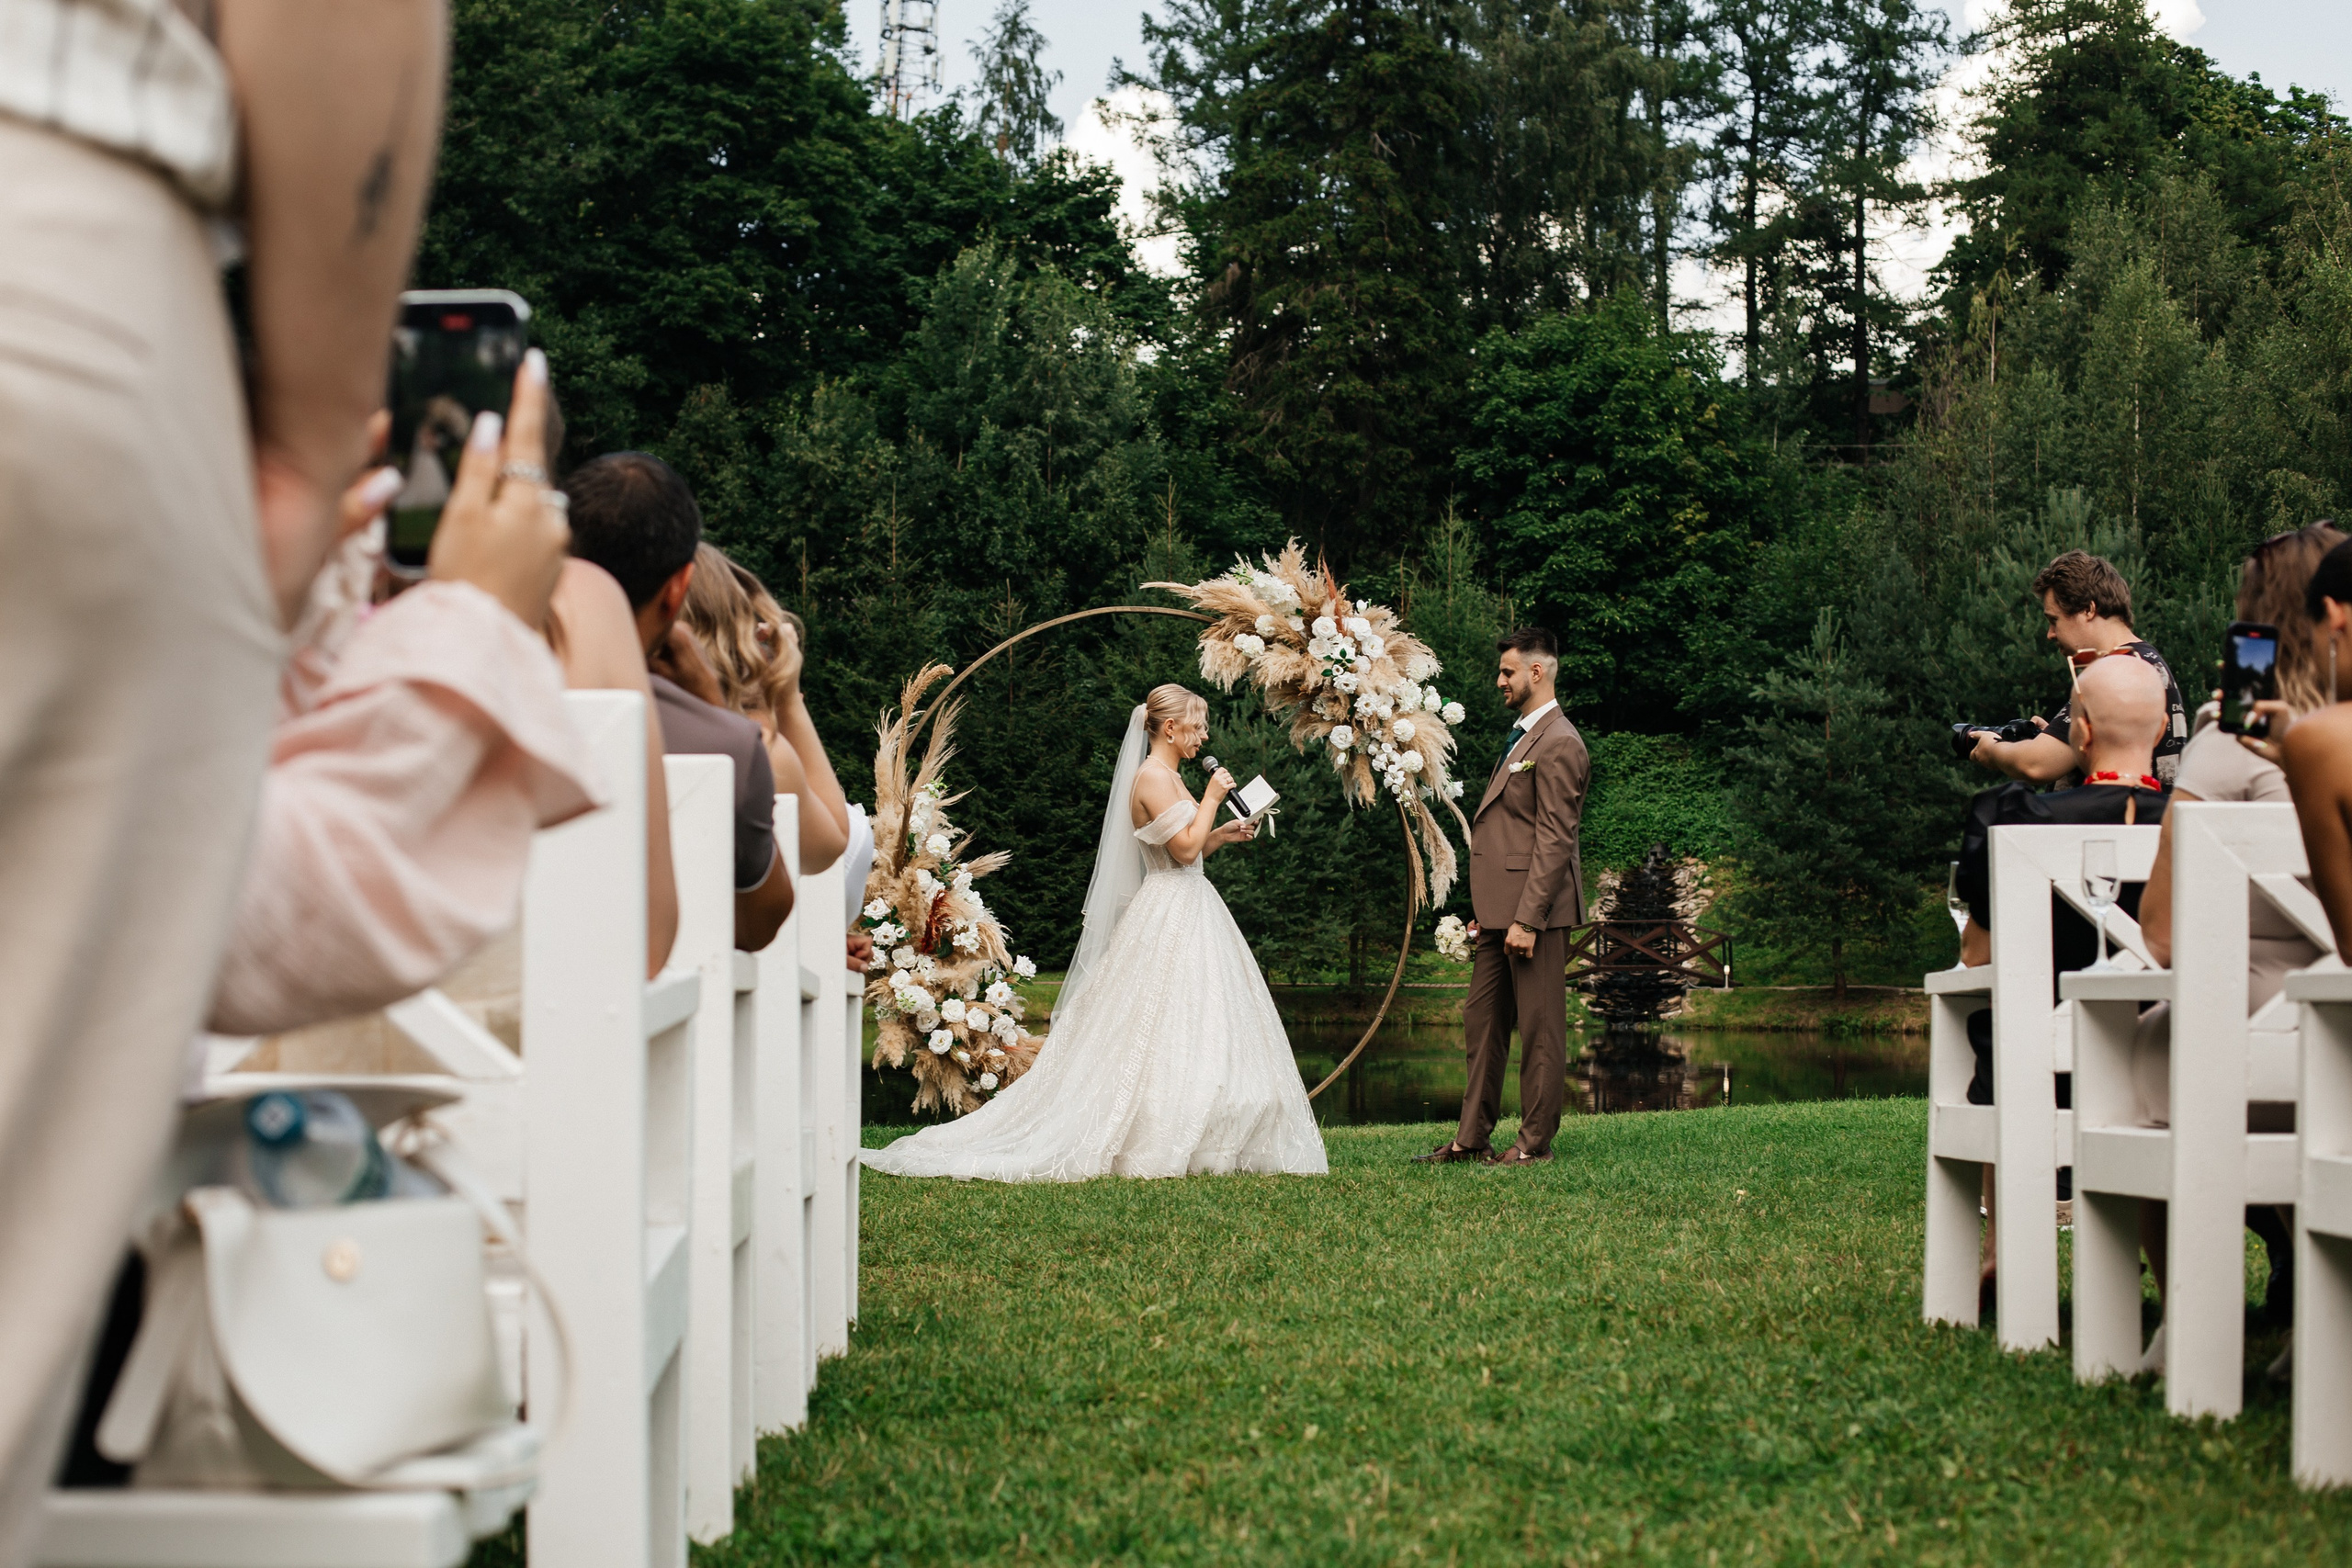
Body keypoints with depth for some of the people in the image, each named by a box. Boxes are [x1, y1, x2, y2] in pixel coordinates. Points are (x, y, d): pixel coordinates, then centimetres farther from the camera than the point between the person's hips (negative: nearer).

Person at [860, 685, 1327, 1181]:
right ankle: (1155, 1145, -7)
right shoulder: (1153, 777, -13)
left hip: (1189, 912, 10)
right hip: (1170, 920, -10)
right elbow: (1185, 849, -19)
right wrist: (1211, 798, -10)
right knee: (1165, 1032, -10)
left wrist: (1221, 835, 12)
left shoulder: (1167, 778, 17)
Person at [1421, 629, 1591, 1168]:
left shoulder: (1559, 745, -14)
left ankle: (1535, 1142, 6)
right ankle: (1472, 1138, 18)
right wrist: (1487, 912, 18)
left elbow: (1554, 841, -19)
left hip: (1534, 909, -10)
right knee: (1482, 1021, 12)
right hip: (1502, 908, 10)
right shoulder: (1523, 737, 18)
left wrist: (1526, 919, -22)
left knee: (1539, 1028, -1)